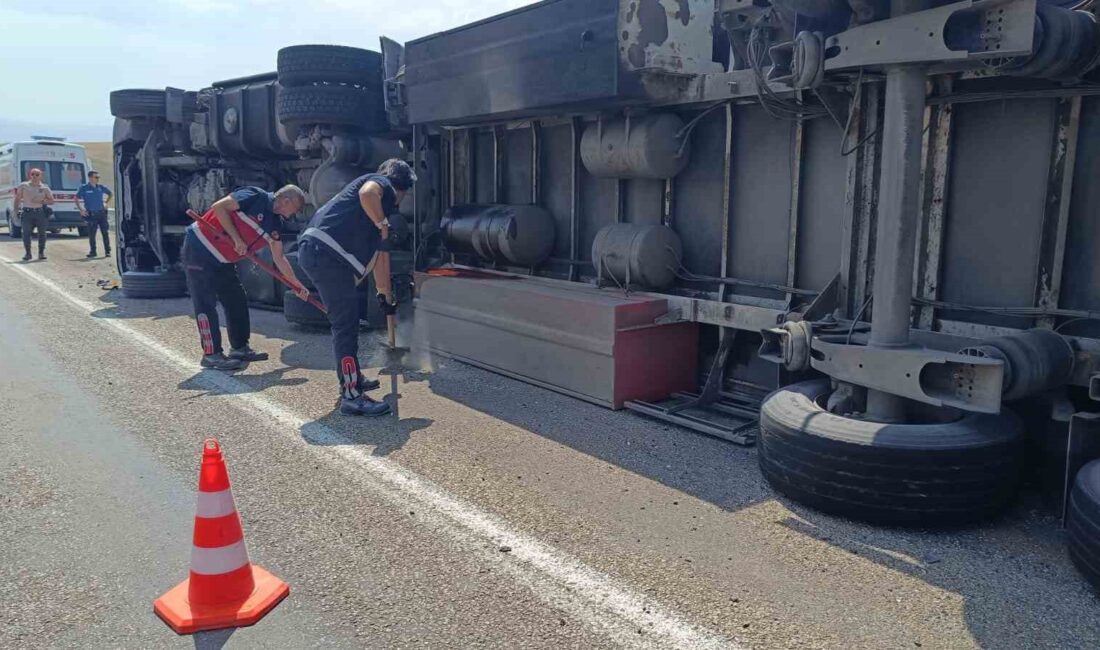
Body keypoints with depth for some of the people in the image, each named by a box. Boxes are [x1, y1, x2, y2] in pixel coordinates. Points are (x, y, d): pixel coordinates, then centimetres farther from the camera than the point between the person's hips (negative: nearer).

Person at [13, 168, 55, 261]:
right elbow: (17, 199, 11)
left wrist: (41, 201, -8)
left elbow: (51, 201, 9)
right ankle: (27, 253, 4)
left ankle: (41, 253, 13)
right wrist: (16, 210, 2)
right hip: (27, 213, 0)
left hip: (41, 213, 0)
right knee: (26, 233, -5)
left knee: (42, 233, 2)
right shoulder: (23, 186, 7)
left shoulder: (45, 187, 7)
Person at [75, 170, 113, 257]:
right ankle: (92, 251, 12)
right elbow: (76, 199, 4)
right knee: (91, 234, 2)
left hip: (102, 213, 2)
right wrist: (81, 210, -2)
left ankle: (107, 251, 4)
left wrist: (106, 203, 14)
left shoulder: (101, 187, 6)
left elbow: (110, 194, 23)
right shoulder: (84, 188, -2)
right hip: (91, 214, -2)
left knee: (105, 233, 0)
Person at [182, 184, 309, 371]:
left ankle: (239, 348, 19)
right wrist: (237, 239, -23)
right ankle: (211, 355, -5)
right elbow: (219, 207, -23)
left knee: (237, 301, 9)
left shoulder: (275, 224, 6)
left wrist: (297, 285, 11)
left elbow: (279, 258, 12)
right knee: (206, 303, -8)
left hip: (223, 260, 9)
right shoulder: (256, 197, -18)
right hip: (199, 249, -9)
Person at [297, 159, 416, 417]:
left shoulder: (382, 209, 31)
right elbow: (366, 193, -20)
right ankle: (351, 396, -6)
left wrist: (386, 297, 39)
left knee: (347, 322, 21)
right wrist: (383, 226, -6)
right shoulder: (382, 184, 6)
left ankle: (352, 378, 35)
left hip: (314, 252, 10)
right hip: (325, 252, -10)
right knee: (346, 324, -8)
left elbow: (380, 256, 36)